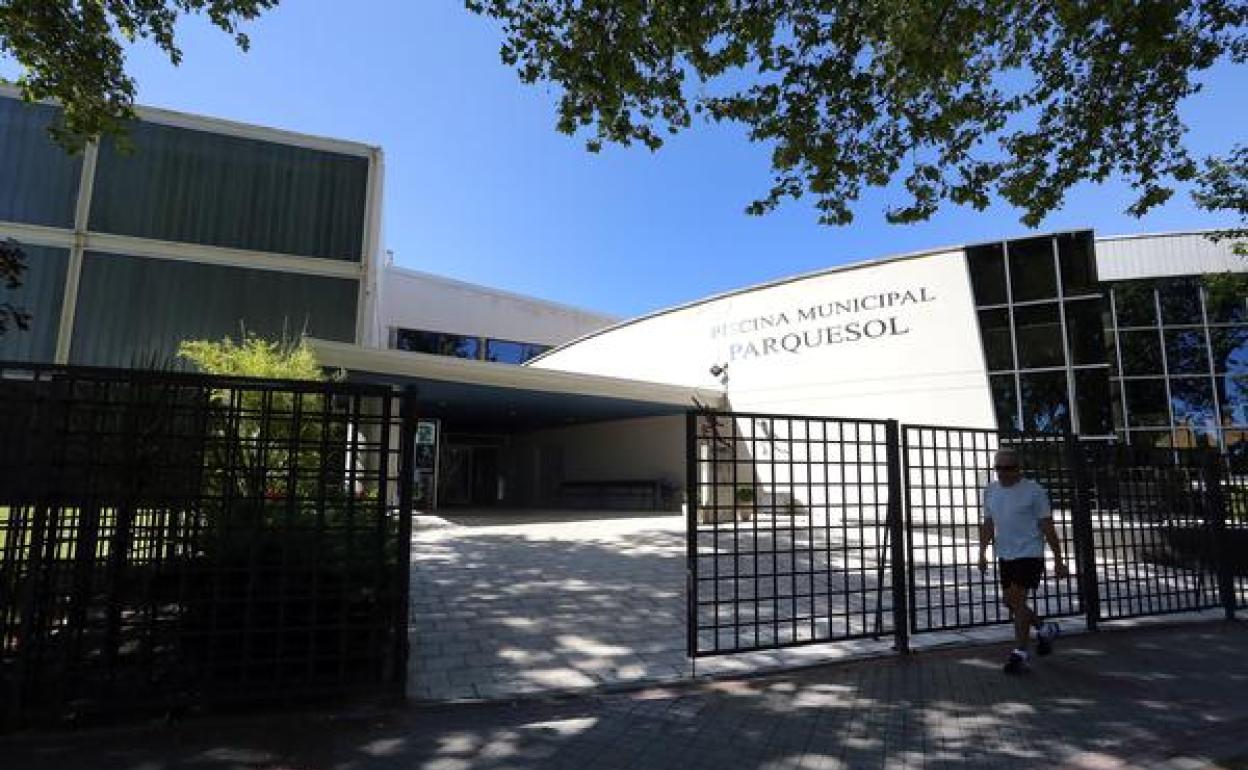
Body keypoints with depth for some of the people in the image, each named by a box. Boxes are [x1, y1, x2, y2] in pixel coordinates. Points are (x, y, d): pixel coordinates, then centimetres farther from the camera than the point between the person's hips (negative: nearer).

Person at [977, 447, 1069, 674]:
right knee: (1010, 602, 13)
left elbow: (1047, 527, -7)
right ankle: (1045, 629, 38)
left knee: (1018, 600, -10)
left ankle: (1020, 653, 0)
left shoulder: (1033, 491, -9)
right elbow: (988, 525, 12)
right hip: (1005, 555, 6)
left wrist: (1058, 559, -7)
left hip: (1029, 553, -6)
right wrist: (983, 552, 6)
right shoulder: (990, 490, 8)